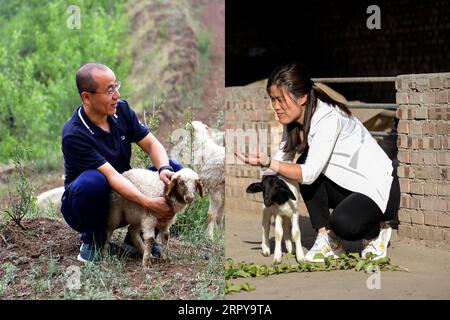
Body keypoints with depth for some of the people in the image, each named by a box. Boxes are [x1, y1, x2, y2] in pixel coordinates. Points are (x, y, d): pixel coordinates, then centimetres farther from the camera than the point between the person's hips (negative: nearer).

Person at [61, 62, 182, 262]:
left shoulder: (121, 109, -6)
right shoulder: (73, 135, -26)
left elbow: (151, 143, -4)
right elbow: (111, 176, -32)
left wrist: (164, 169, -27)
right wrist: (149, 204, -40)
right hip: (85, 200, -6)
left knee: (174, 169, -11)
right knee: (93, 181, -40)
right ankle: (92, 240, -12)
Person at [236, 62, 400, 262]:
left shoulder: (328, 118, -26)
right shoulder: (294, 120, 0)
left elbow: (310, 173, -32)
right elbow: (283, 160, -6)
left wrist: (268, 163, -41)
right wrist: (257, 161, -24)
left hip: (382, 191, -8)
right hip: (346, 186, 8)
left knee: (343, 223, -35)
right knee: (304, 162, -14)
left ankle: (377, 231, 2)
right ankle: (327, 239, -6)